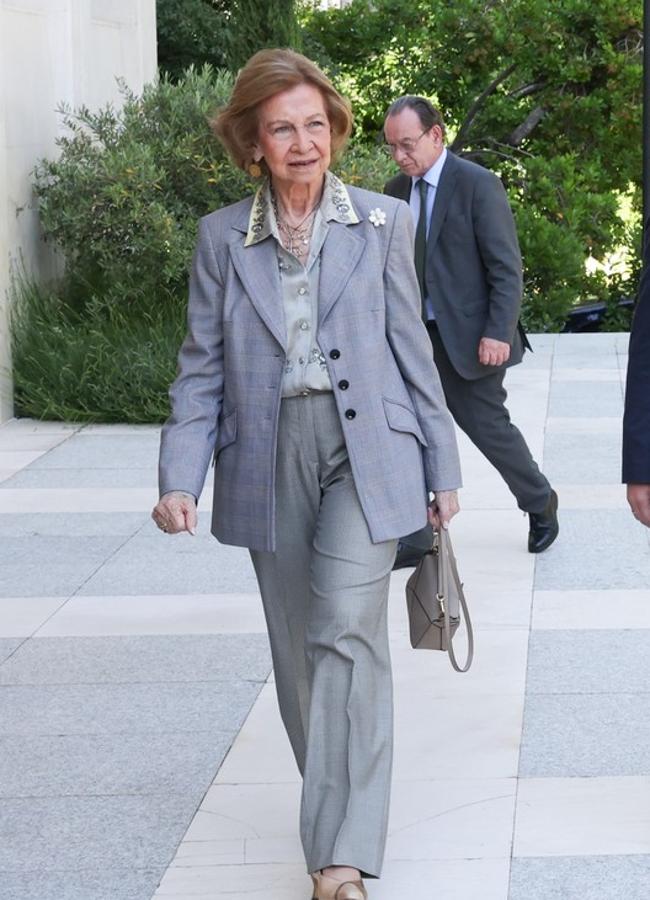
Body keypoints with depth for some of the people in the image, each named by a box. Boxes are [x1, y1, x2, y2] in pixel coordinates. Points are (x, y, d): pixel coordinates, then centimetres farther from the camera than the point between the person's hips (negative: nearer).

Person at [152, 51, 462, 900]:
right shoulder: (222, 237, 6)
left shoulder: (382, 222, 3)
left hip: (364, 451, -2)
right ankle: (339, 816, 27)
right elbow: (202, 368, 4)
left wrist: (441, 467, 6)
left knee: (345, 632, -15)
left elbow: (412, 348, 6)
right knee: (299, 646, 9)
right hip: (269, 457, 3)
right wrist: (180, 477, -8)